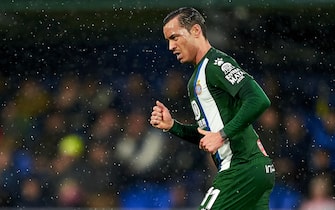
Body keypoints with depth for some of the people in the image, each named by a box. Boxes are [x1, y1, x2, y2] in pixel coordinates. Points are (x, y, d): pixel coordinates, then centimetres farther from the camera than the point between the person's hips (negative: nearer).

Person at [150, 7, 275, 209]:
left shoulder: (216, 63, -9)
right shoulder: (198, 76, 22)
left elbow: (259, 100, -23)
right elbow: (208, 135, 27)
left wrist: (222, 135, -21)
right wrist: (171, 125, 12)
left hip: (242, 168, -10)